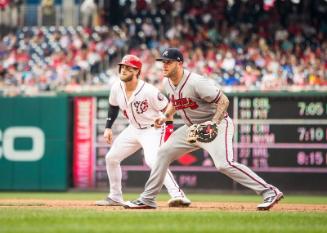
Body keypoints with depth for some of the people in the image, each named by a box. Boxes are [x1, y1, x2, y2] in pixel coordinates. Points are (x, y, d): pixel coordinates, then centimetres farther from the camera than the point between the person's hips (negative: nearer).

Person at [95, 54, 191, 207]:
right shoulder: (117, 88, -7)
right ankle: (115, 197, 25)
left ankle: (178, 195, -37)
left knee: (152, 160, -31)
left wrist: (168, 129, -21)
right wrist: (108, 128, 9)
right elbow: (113, 107, 14)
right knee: (111, 157, 9)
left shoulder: (148, 91, -26)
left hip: (153, 130, -8)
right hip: (133, 129, 8)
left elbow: (167, 108, -17)